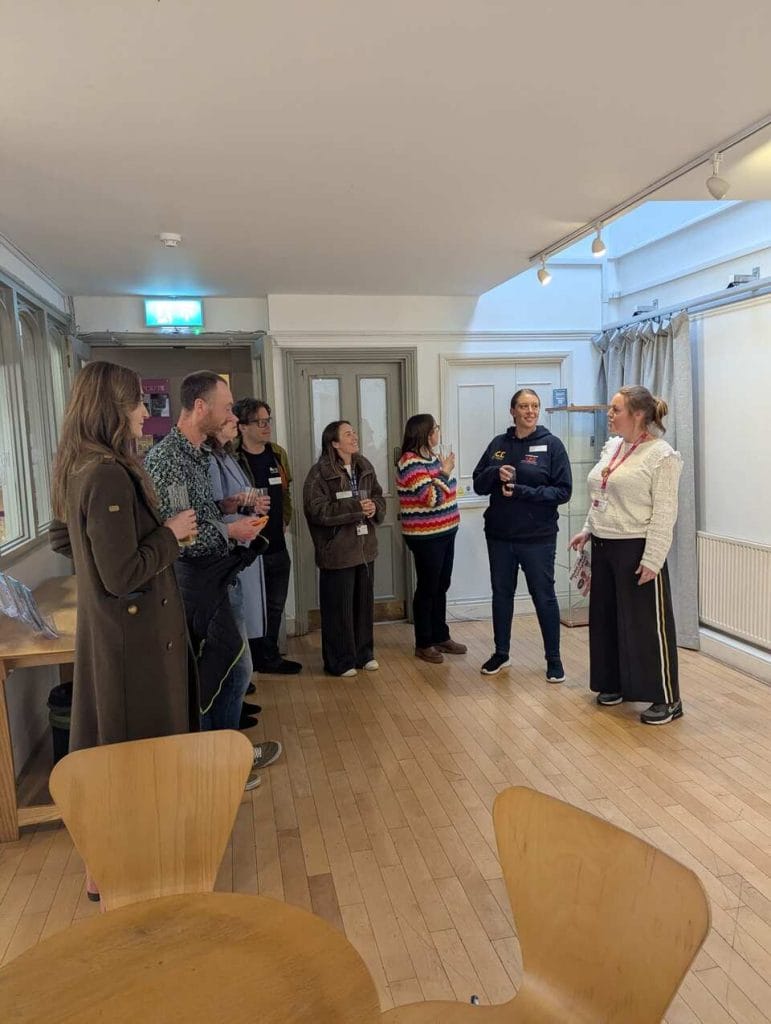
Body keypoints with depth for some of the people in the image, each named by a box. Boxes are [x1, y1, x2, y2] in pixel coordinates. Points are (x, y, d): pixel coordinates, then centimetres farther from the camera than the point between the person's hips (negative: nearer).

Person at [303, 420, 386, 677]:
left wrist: (374, 507, -10)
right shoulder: (320, 473, -12)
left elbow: (379, 497, 14)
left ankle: (363, 653, 30)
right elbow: (317, 510, -20)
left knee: (364, 602, 15)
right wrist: (356, 508, -21)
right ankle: (340, 661, 15)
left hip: (365, 547, 6)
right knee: (339, 607, 2)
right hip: (337, 550, -6)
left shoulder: (364, 467, 9)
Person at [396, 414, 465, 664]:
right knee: (427, 589, 2)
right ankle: (424, 644, 14)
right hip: (426, 537, -9)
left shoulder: (430, 457, 11)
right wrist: (445, 473, -17)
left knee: (441, 587, 16)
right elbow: (430, 498, -23)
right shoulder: (411, 462, -17)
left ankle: (441, 636, 29)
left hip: (445, 532, 9)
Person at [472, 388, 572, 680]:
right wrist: (496, 473, -14)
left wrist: (522, 491, -20)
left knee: (544, 596, 5)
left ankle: (554, 659, 20)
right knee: (501, 594, 14)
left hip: (538, 537, -4)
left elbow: (563, 491, -10)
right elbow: (478, 484, 7)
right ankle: (501, 653, 30)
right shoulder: (498, 444, 6)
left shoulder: (551, 444, -5)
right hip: (499, 535, 4)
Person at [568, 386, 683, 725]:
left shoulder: (662, 455, -13)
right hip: (603, 547, 8)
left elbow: (664, 513, -16)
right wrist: (588, 530, 12)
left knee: (646, 624, 0)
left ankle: (668, 699, 13)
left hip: (636, 550, -8)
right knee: (606, 618, 15)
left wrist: (652, 559, -19)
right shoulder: (611, 447, 11)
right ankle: (615, 684, 32)